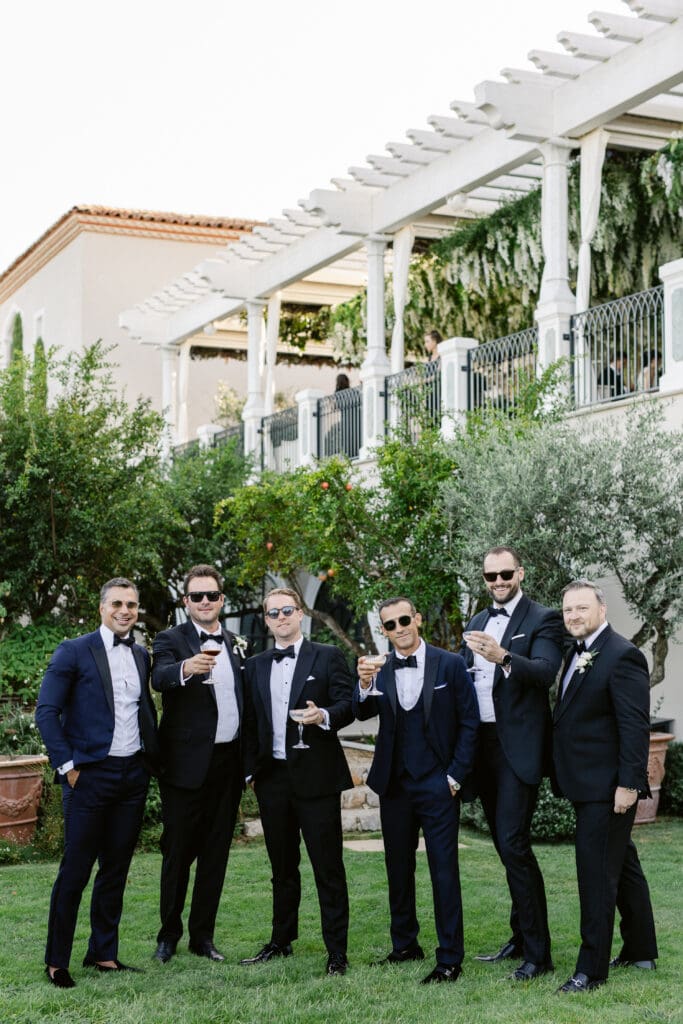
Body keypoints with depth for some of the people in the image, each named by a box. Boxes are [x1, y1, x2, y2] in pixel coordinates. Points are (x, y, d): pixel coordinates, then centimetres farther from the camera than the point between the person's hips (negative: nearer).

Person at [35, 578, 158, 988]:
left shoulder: (142, 656, 10)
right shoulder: (74, 652, -6)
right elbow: (47, 712, -7)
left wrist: (153, 756, 11)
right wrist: (68, 766, -11)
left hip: (134, 774, 5)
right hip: (90, 774, -5)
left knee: (116, 869, 11)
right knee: (75, 870, -1)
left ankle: (104, 954, 22)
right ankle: (57, 961, 10)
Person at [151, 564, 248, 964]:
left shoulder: (237, 644, 12)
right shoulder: (172, 640, -4)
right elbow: (160, 677, -25)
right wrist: (186, 669, -48)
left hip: (228, 762, 5)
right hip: (188, 763, -5)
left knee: (216, 852, 11)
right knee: (178, 852, 4)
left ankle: (203, 935, 21)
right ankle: (169, 935, 17)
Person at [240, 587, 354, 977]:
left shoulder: (328, 657, 1)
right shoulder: (256, 666, 14)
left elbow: (348, 704, -5)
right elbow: (250, 721, 14)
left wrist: (325, 716, -25)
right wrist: (250, 769, 8)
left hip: (316, 774, -4)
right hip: (273, 777, 5)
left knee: (328, 867, -3)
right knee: (283, 867, 15)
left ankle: (337, 951, 2)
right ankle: (281, 941, 26)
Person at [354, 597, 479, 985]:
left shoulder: (451, 665, -5)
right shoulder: (380, 669, 4)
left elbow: (470, 722, -3)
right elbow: (365, 713, -10)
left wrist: (456, 776, -8)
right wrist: (364, 685, -31)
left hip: (437, 784, -4)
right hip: (395, 784, 4)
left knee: (444, 870, -4)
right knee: (398, 868, 14)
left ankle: (450, 959, 3)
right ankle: (405, 945, 28)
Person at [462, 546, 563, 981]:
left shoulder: (543, 620, -5)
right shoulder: (477, 622, 16)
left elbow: (546, 672, -21)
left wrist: (502, 656, -38)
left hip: (518, 745, -7)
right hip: (482, 744, 7)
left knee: (513, 843, -12)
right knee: (507, 845, 13)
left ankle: (538, 953, -4)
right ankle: (522, 937, 24)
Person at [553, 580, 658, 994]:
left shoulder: (622, 655, -16)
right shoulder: (577, 653, 13)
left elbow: (636, 726, -19)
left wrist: (628, 783, -22)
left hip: (607, 787, -10)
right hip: (587, 784, 10)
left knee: (597, 873, -6)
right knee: (622, 866, 19)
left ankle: (592, 970, 1)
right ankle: (641, 952, 33)